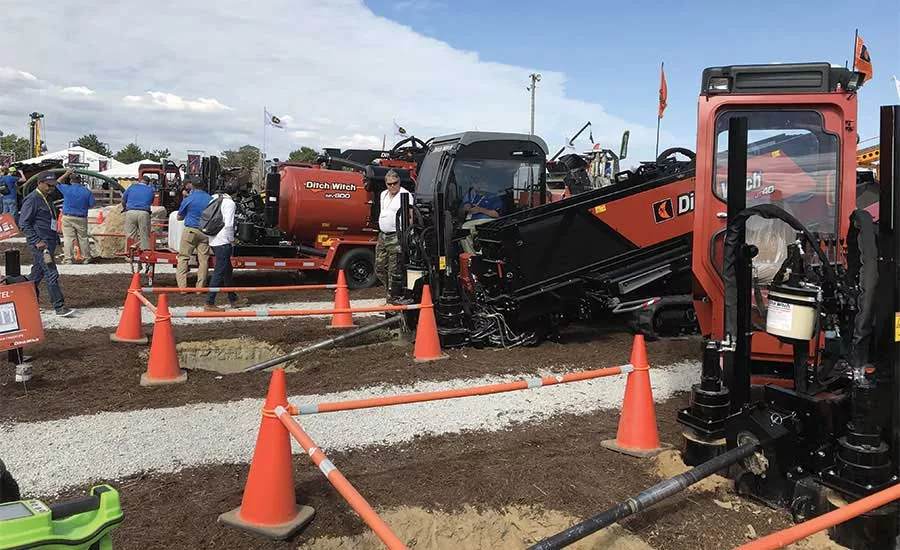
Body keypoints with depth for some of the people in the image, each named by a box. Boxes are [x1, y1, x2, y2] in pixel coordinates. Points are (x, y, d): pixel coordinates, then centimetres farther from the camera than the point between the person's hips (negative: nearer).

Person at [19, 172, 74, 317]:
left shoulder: (46, 199, 18)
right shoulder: (32, 199, -11)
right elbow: (23, 223, -14)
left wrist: (56, 238, 21)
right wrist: (37, 241, -19)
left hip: (50, 242, 9)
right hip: (40, 243, -9)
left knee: (37, 273, 15)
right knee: (52, 274, -11)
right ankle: (59, 306, -10)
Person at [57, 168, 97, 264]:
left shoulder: (67, 189, -6)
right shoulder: (87, 191, -5)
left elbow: (57, 184, 13)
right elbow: (93, 203, -1)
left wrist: (66, 174, 21)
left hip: (68, 217, -1)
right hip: (81, 218, 1)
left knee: (68, 238, 2)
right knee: (83, 238, 9)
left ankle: (68, 258, 2)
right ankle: (86, 258, 16)